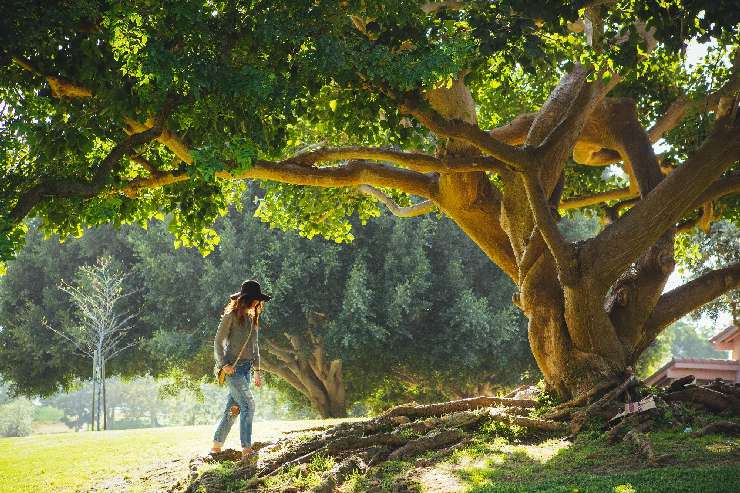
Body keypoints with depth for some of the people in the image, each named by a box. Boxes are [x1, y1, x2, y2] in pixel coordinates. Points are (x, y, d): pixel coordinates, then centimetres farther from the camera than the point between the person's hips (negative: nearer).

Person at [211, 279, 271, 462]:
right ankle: (246, 449, -17)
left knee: (233, 408, 9)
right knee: (248, 405, -16)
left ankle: (216, 446, 18)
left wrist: (257, 371, 17)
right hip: (233, 368, -7)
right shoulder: (231, 315, -7)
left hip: (246, 367, 7)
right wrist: (224, 364, -17)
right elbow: (218, 342, -7)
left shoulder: (253, 318, 15)